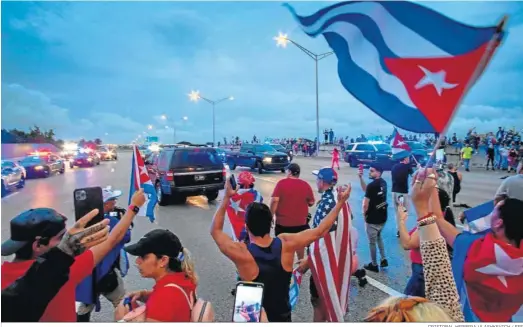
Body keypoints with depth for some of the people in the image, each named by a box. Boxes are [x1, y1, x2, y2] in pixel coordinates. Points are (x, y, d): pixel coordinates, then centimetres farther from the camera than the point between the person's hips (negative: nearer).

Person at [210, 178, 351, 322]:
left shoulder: (242, 253, -28)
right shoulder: (286, 244, -21)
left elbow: (215, 231, -10)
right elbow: (320, 231, -9)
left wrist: (226, 198, -8)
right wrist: (341, 202, -2)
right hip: (282, 317, 3)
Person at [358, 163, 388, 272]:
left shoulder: (372, 185, -23)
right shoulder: (383, 183, 3)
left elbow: (365, 204, -23)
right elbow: (366, 190, 14)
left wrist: (364, 214, -4)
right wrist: (361, 178, 3)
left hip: (372, 219, -8)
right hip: (382, 217, 8)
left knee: (372, 242, 9)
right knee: (379, 237, 29)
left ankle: (374, 265, 23)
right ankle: (383, 259, 31)